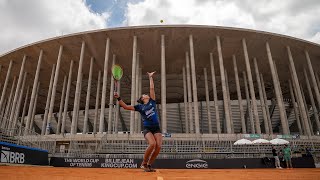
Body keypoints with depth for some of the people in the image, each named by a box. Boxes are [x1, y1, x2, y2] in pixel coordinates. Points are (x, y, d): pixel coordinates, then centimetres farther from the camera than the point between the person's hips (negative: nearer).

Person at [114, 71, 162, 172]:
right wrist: (118, 98, -3)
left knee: (158, 146, -14)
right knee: (152, 144, -27)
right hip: (147, 128, -3)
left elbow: (152, 88, 15)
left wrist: (150, 77, 20)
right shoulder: (139, 107, 9)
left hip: (156, 128, 3)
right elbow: (125, 107, 6)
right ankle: (144, 163, -4)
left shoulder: (152, 102, 14)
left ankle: (149, 165, 6)